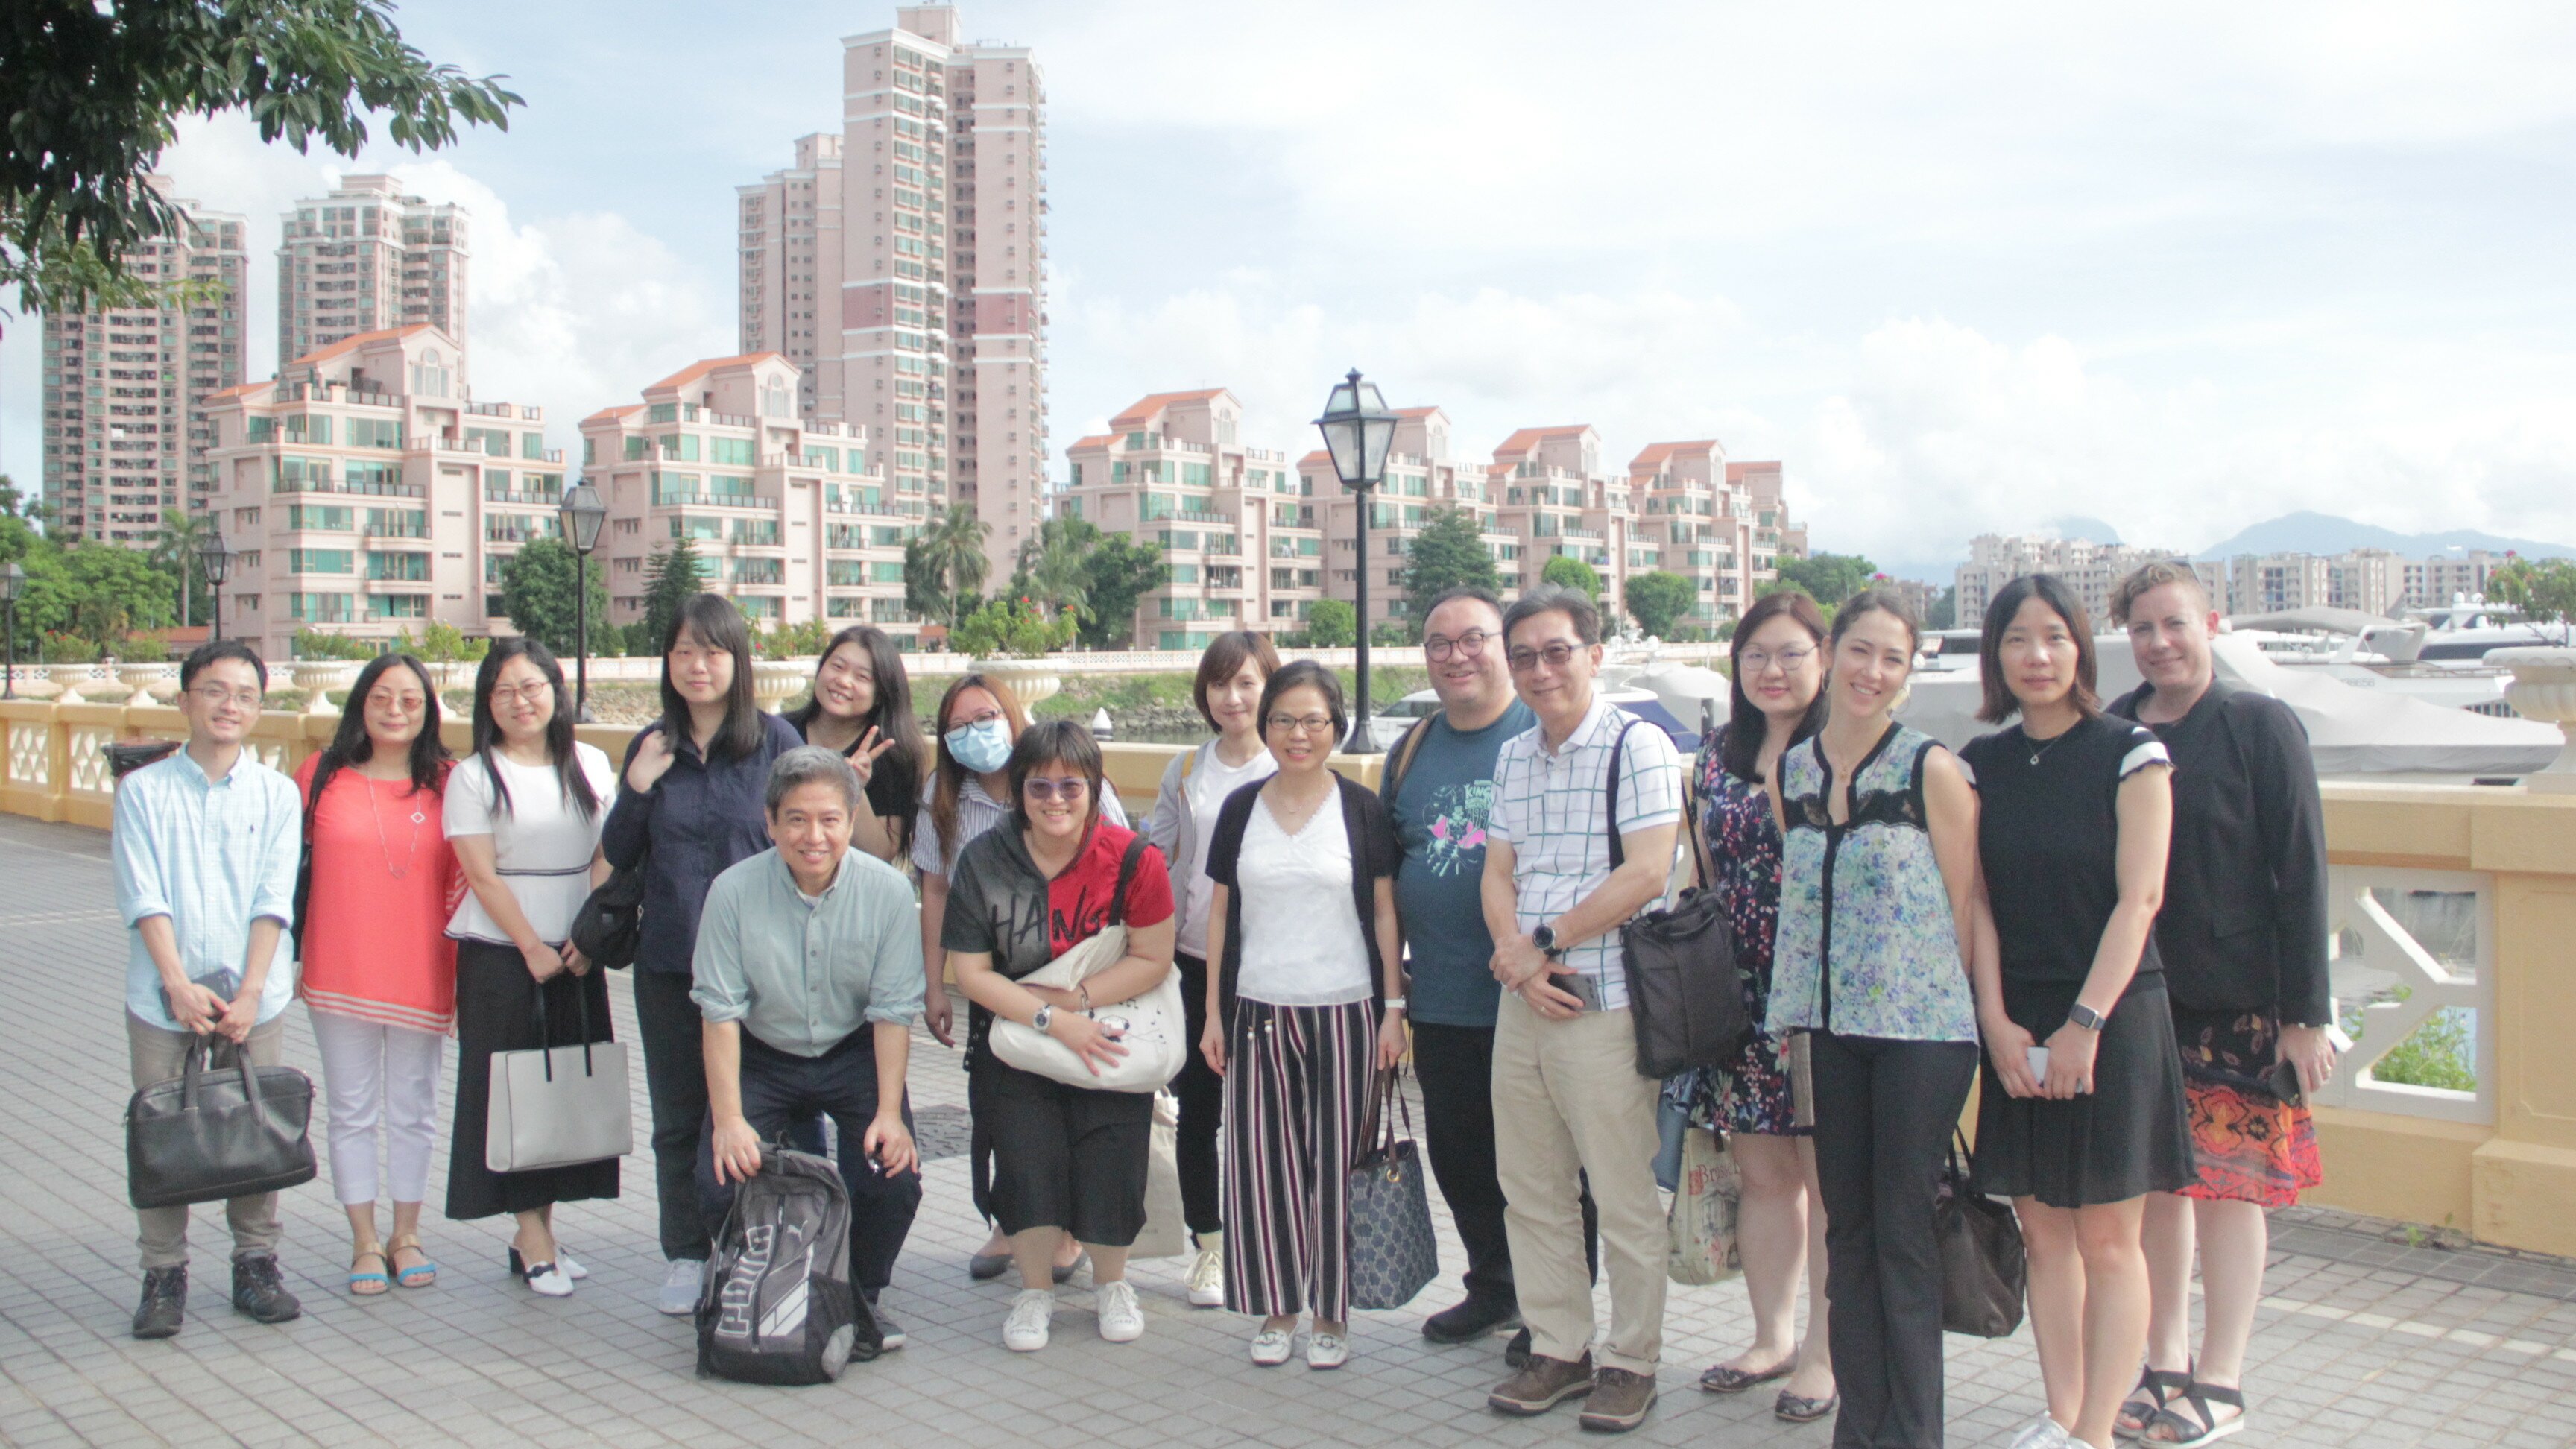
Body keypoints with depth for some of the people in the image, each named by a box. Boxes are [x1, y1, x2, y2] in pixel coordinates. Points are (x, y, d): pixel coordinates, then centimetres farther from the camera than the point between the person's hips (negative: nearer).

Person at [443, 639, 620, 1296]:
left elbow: (607, 861, 5)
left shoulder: (590, 766, 8)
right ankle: (534, 1241, 6)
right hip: (500, 956, -3)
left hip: (576, 957, 4)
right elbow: (482, 875, -6)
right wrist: (533, 948, -11)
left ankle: (538, 1232, 16)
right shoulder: (474, 776, -1)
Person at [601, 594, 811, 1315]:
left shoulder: (776, 740, -3)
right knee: (678, 1115, 10)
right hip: (668, 960, 4)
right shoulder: (651, 747, 7)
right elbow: (619, 856, 11)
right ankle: (686, 1255, 23)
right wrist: (638, 790, -6)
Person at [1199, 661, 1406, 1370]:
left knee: (1336, 1164, 3)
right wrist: (1214, 1012, 6)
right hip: (1259, 1012, 2)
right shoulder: (1241, 810, 7)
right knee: (1263, 1162, 4)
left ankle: (1331, 1312, 17)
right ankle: (1277, 1308, 19)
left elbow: (1385, 913, 2)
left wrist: (1394, 1008, -3)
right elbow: (1221, 914, 10)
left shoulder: (1361, 809, 1)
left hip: (1344, 1013, -2)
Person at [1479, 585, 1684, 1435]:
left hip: (1606, 1005, -6)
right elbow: (1497, 874, 12)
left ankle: (1632, 1363, 16)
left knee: (1626, 1199, 1)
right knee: (1531, 1194, 12)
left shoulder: (1638, 746, -7)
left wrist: (1545, 942, -11)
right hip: (1522, 1005, 7)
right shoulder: (1513, 758, 14)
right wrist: (1519, 960, -6)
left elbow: (1647, 873, -15)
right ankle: (1558, 1349, 26)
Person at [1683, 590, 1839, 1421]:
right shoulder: (1718, 753, 11)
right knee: (1761, 1171, 14)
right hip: (1743, 997, 5)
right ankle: (1772, 1336, 28)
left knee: (1828, 1174, 3)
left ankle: (1826, 1351, 16)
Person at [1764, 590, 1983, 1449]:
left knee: (1903, 1232, 2)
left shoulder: (1931, 769, -7)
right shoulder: (1790, 770, 7)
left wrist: (1939, 995, -4)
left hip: (1922, 1028, -5)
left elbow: (1967, 904, -5)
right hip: (1832, 1027, 5)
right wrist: (1794, 1006, 10)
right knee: (1846, 1229, 12)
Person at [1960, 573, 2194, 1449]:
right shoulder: (1981, 764, 7)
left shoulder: (2130, 755, -4)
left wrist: (2083, 1024, -15)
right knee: (2042, 1232, 9)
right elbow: (1977, 902, 4)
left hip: (2111, 1017, -4)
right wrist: (1998, 1023, -6)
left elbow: (2139, 899, -10)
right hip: (2015, 1024, 4)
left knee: (2107, 1238, 0)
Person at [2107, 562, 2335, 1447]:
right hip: (2134, 998, 4)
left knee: (2228, 1184, 2)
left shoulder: (2260, 726, -4)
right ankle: (2165, 1367, 22)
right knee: (2155, 1183, 9)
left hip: (2234, 999, -4)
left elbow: (2300, 872, -6)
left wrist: (2308, 1014, -10)